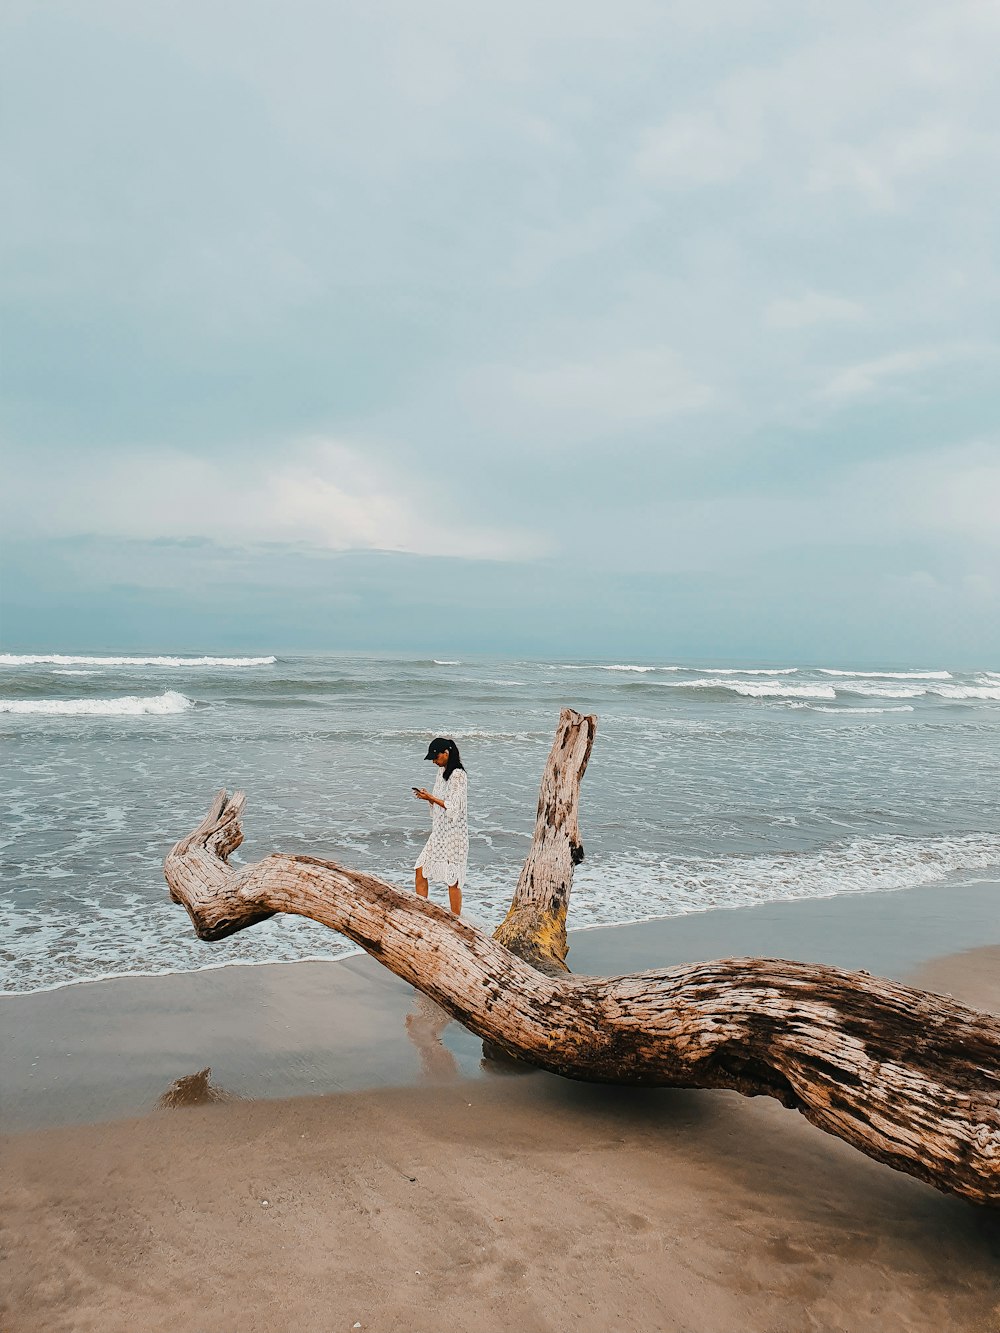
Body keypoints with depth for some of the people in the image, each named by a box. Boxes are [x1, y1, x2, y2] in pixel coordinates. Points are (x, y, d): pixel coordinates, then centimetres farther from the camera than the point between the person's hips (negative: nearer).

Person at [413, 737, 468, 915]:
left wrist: (431, 798, -16)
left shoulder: (457, 775, -15)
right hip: (439, 832, 9)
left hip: (453, 833, -9)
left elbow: (453, 807, -19)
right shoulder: (442, 771, 12)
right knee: (420, 870, 8)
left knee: (453, 880, -3)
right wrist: (427, 797, 0)